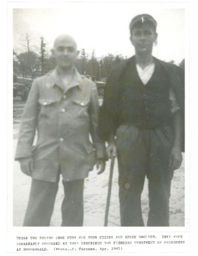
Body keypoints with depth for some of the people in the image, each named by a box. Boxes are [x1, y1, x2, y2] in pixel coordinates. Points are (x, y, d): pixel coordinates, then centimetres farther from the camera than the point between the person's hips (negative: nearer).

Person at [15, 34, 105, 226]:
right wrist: (24, 154, -4)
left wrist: (100, 153, 4)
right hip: (46, 158, 0)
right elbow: (28, 121, 3)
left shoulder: (89, 86, 7)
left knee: (73, 212, 11)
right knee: (36, 214, 1)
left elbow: (96, 122, 8)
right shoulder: (40, 84, 6)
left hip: (77, 158, 1)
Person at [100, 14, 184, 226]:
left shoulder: (170, 72, 6)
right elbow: (109, 110, 7)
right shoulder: (119, 72, 7)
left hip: (162, 140, 1)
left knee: (161, 197, 8)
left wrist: (177, 146, -3)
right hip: (129, 139, 0)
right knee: (129, 195, 3)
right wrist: (111, 141, 0)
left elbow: (178, 111, 3)